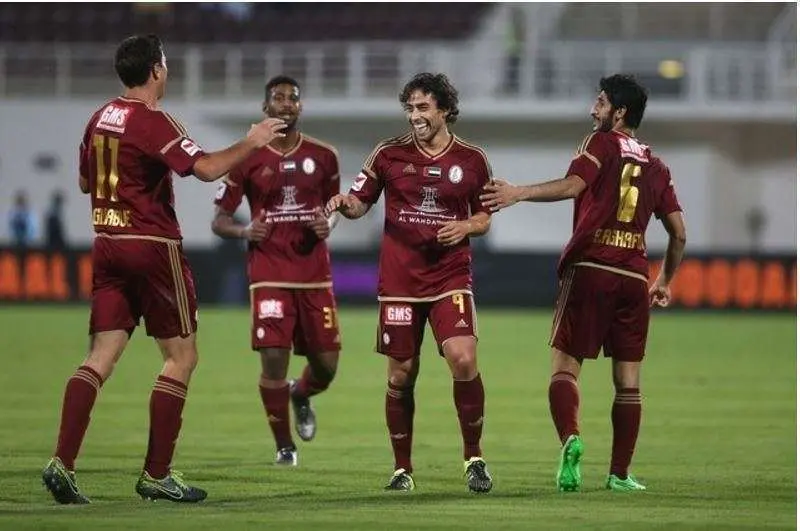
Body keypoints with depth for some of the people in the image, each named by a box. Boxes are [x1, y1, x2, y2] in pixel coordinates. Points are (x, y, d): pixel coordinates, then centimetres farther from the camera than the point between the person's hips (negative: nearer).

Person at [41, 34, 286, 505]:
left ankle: (62, 463, -11)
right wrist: (252, 142, -10)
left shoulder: (100, 119, 10)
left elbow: (85, 182, 22)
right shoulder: (153, 122, -13)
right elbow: (207, 168, -23)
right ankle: (157, 475, 2)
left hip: (107, 244, 7)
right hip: (153, 245, -7)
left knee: (102, 356, 3)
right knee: (182, 356, 4)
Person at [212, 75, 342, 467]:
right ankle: (284, 446, 4)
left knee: (326, 364, 2)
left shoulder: (323, 156, 5)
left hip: (315, 273, 2)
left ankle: (301, 396, 40)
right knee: (273, 357, -13)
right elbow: (219, 221, 4)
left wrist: (328, 224, -4)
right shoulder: (247, 159, 0)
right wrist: (244, 231, -18)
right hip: (269, 274, -2)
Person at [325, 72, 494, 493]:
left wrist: (465, 227, -9)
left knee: (463, 360, -18)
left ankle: (473, 458, -2)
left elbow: (484, 217, 13)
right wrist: (344, 203, -16)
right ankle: (402, 468, 18)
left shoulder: (472, 159, 4)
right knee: (401, 374, 3)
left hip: (450, 278, -1)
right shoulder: (389, 154, 3)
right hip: (399, 280, 1)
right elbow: (360, 203, 7)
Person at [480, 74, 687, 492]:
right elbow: (679, 234, 17)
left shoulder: (602, 143, 3)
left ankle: (570, 439, -27)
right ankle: (620, 473, 5)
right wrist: (665, 282, 28)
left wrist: (519, 193, -23)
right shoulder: (656, 167, 17)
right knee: (628, 380, 7)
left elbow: (573, 185, -17)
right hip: (634, 277, 4)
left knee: (565, 364, -1)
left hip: (589, 268, -4)